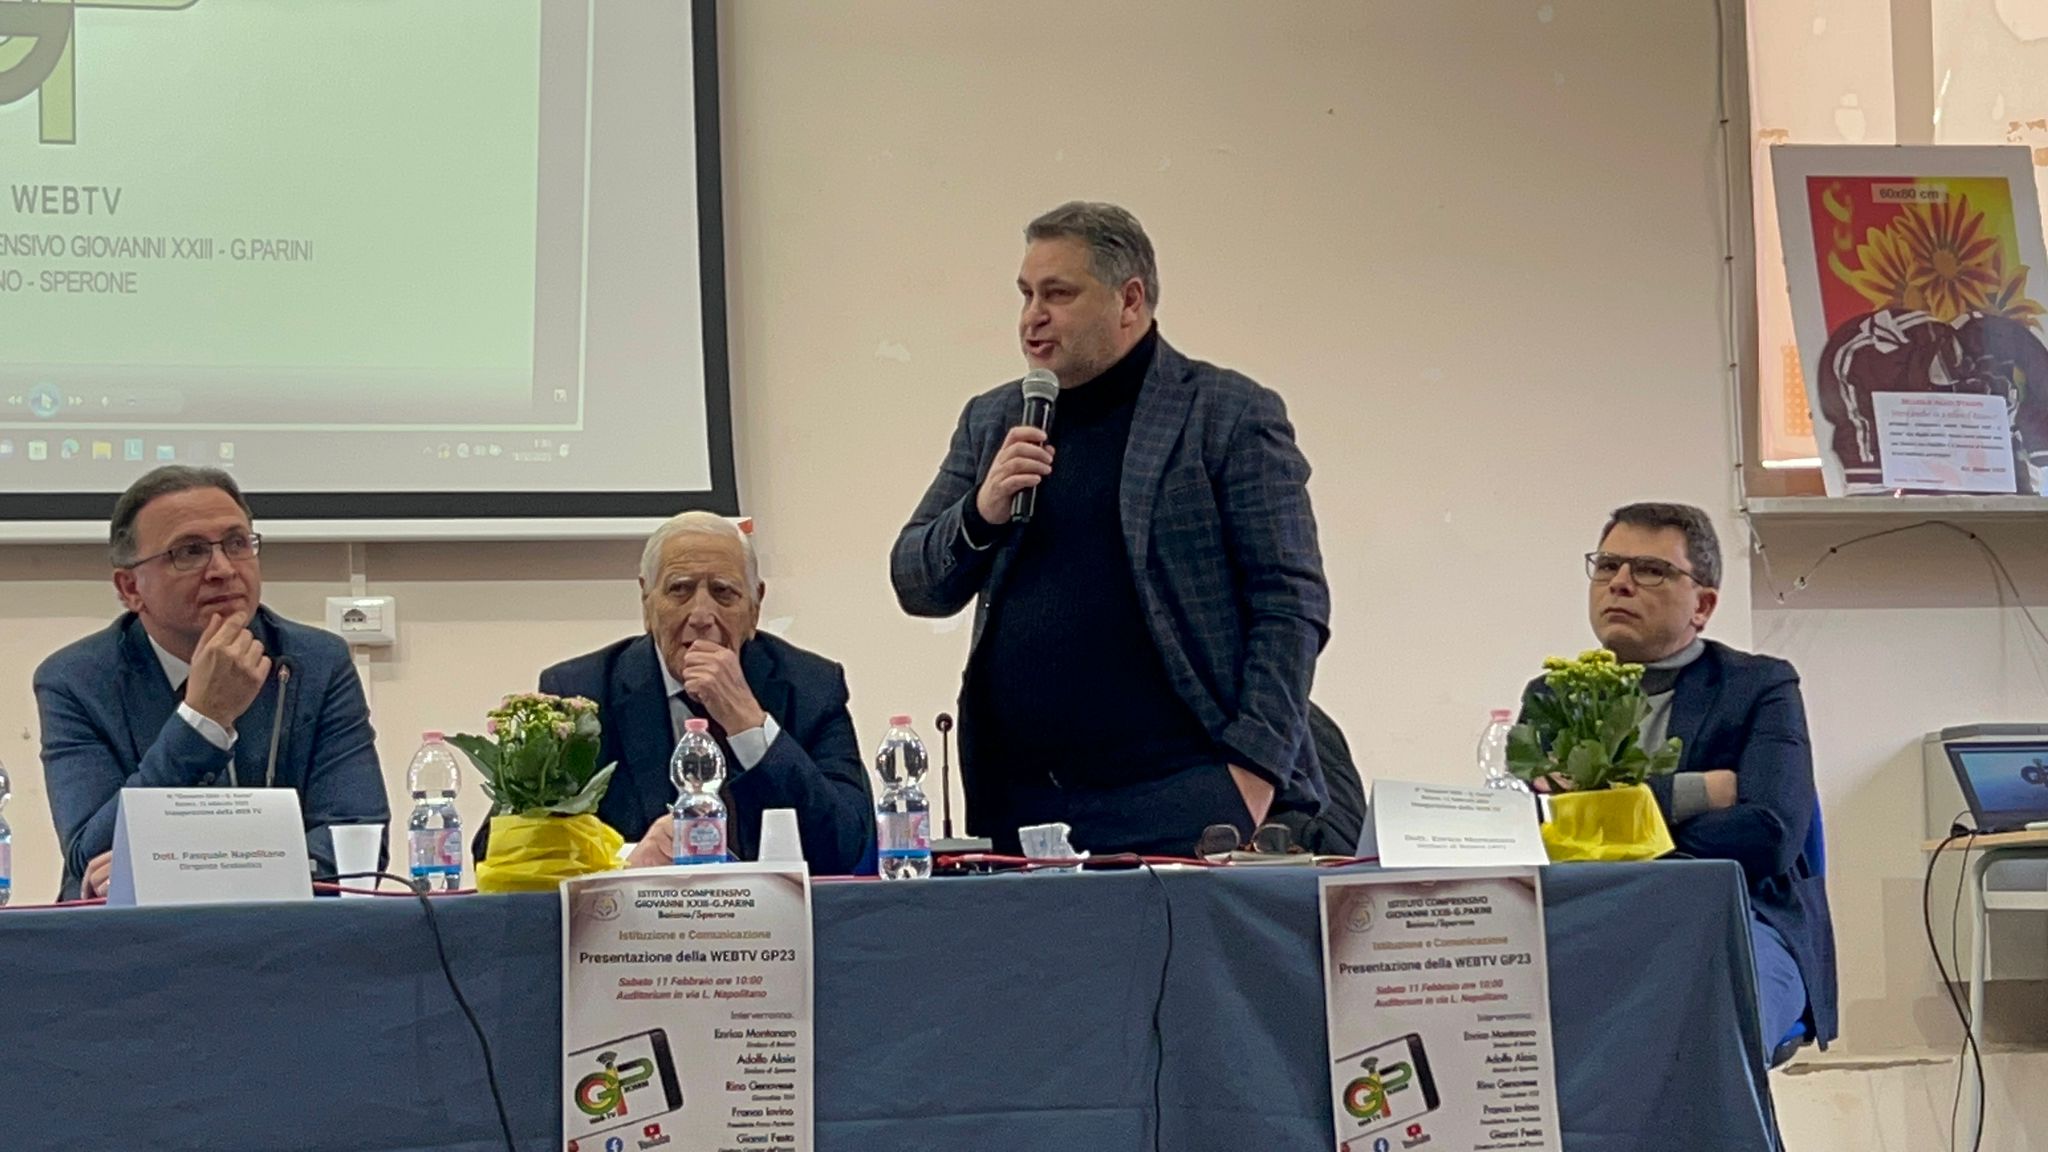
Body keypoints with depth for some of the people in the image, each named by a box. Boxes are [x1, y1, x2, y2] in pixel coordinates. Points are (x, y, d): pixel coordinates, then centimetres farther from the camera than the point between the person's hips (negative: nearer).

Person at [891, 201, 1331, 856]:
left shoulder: (1232, 416, 1)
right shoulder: (992, 422, 15)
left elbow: (1293, 605, -3)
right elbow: (916, 588, 15)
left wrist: (1252, 777, -12)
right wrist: (980, 516, -6)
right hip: (1016, 801, 4)